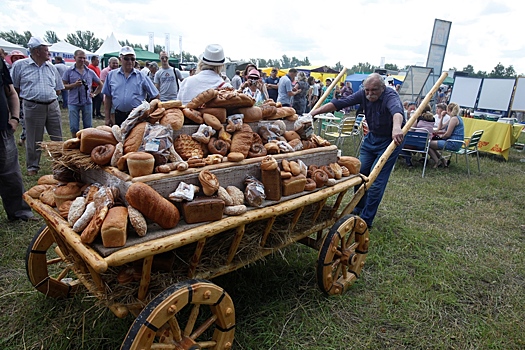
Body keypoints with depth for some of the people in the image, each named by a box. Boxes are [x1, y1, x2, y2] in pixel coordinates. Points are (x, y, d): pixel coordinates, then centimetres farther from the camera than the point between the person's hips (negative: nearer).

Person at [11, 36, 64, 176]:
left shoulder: (51, 67, 10)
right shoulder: (20, 65, 0)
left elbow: (58, 89, 16)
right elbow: (13, 88, 4)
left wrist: (47, 95, 5)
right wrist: (29, 95, 2)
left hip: (53, 106, 3)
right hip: (33, 107, -3)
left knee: (58, 137, 7)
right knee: (34, 140, 6)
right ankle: (32, 166, 20)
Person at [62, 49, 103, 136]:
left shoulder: (90, 72, 7)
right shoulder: (69, 71, 1)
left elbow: (100, 84, 17)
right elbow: (63, 86, -1)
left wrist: (94, 94, 8)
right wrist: (74, 85, -15)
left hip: (87, 102, 2)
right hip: (74, 103, -2)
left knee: (88, 126, 8)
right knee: (74, 127, 2)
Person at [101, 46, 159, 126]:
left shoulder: (141, 76, 2)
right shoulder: (111, 75, 8)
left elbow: (155, 96, 5)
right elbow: (108, 98, 10)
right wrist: (108, 118, 7)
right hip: (119, 116, 2)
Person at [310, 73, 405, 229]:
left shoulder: (390, 96, -26)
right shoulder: (363, 94, -9)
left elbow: (396, 110, -48)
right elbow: (341, 103, -15)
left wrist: (397, 128, -71)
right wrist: (314, 112, -23)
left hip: (390, 140, -6)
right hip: (371, 137, 6)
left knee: (376, 180, -9)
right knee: (360, 173, 10)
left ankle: (366, 220, 3)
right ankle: (358, 209, 31)